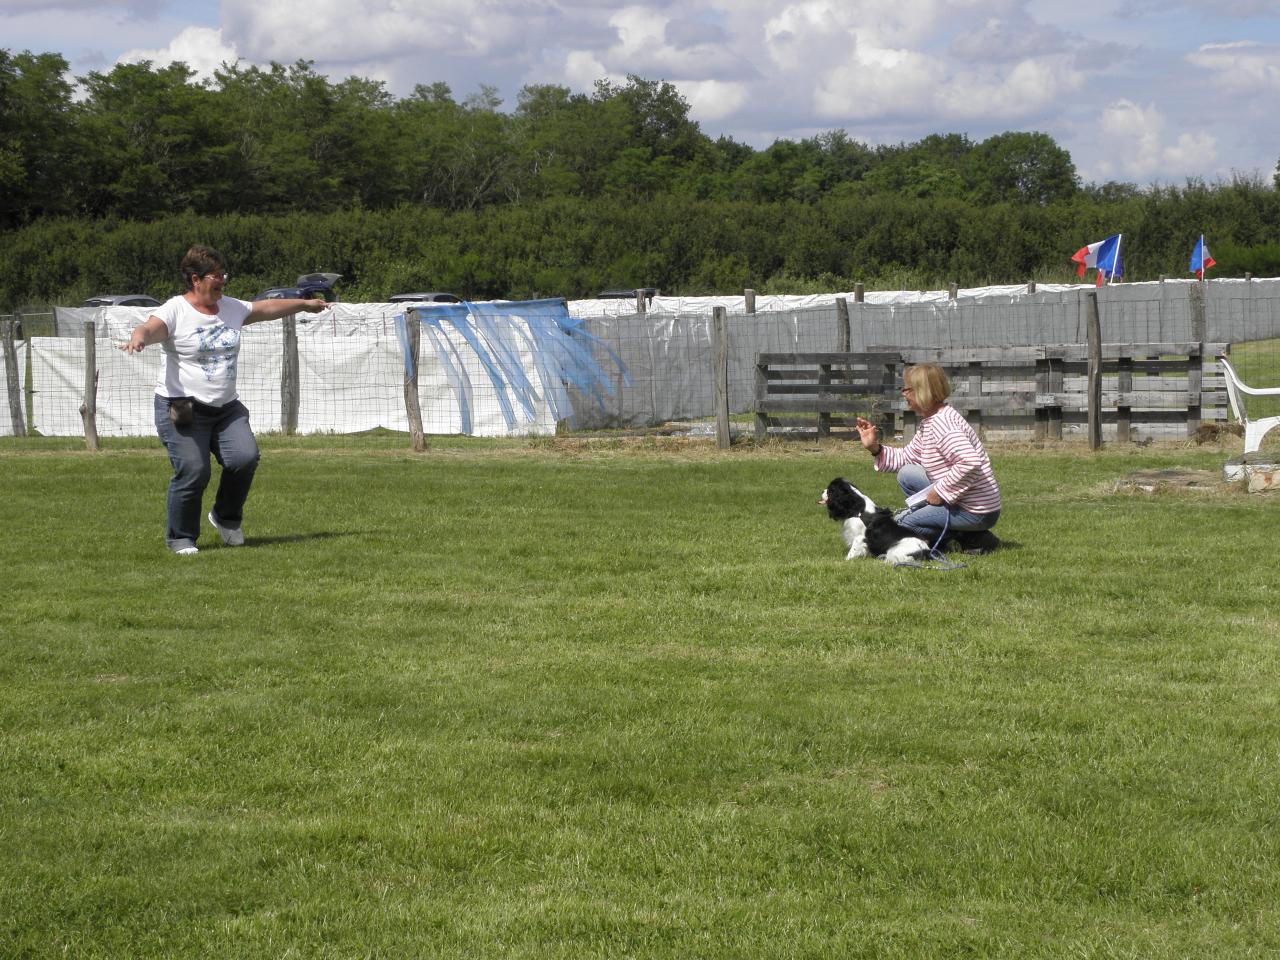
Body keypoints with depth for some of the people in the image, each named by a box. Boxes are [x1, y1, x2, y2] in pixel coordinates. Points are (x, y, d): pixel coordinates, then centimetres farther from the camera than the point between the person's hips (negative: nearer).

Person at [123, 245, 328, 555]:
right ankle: (180, 538, 8)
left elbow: (267, 308, 29)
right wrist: (139, 337, -51)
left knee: (245, 457, -15)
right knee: (192, 473, -14)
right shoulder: (175, 311, -8)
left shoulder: (232, 308, 13)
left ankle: (226, 518, 11)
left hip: (226, 408, 6)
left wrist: (305, 304, 41)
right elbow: (149, 328, -26)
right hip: (183, 409, -6)